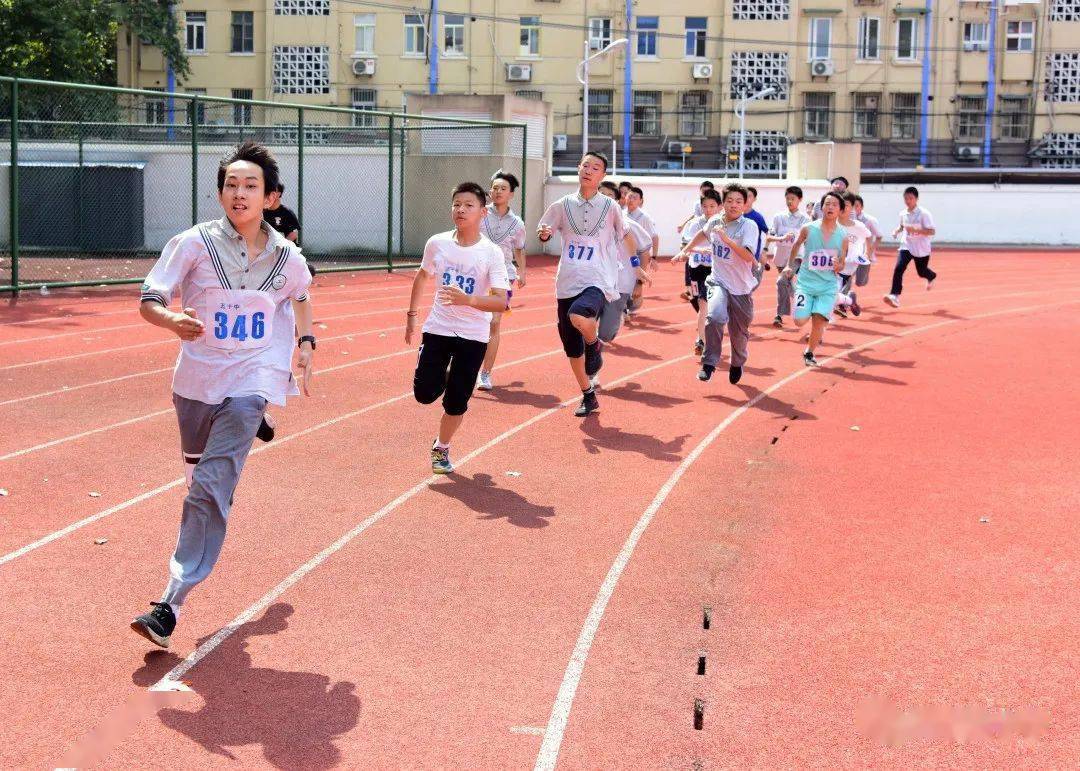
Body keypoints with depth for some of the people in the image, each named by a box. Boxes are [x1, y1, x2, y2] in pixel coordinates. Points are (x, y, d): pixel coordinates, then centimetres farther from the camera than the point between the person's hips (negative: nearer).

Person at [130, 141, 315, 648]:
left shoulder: (286, 257, -2)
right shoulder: (194, 244, -8)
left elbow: (300, 296, 21)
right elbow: (148, 301, -9)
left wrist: (306, 342, 7)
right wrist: (173, 320, -30)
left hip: (250, 381, -2)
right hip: (196, 378, 2)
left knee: (210, 491, -14)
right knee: (198, 470, 21)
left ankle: (170, 606, -16)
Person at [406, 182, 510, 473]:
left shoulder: (492, 253, -14)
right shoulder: (437, 244, -4)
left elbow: (501, 302, -19)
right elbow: (422, 276, 16)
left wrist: (469, 299, -35)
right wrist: (412, 315, 16)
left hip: (473, 336, -2)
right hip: (437, 329, 2)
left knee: (456, 402, 2)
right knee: (425, 394, -5)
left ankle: (441, 449, 26)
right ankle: (443, 381, 31)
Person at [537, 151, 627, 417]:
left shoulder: (610, 207, 1)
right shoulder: (563, 205, 7)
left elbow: (625, 234, 15)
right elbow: (543, 232, 18)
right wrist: (543, 233, -4)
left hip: (597, 281, -4)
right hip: (567, 284, 4)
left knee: (578, 316, -35)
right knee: (572, 348, 7)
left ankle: (594, 344, -2)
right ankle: (588, 397, 26)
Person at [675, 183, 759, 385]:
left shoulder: (749, 226, -14)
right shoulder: (714, 221, 0)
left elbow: (749, 256, -29)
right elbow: (703, 234, 25)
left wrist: (727, 240, -35)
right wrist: (686, 250, 23)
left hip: (741, 288, -1)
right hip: (718, 281, 1)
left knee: (739, 333, 11)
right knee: (715, 316, -29)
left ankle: (737, 364, 43)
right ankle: (709, 363, -19)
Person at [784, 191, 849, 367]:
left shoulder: (843, 236, -4)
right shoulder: (808, 229, -7)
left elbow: (841, 265, 5)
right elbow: (796, 246, 14)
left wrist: (837, 266, -18)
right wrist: (790, 265, 23)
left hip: (828, 285, 0)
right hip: (806, 281, 0)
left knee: (819, 322, -9)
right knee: (800, 321, -9)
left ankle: (809, 353, 18)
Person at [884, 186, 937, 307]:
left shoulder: (923, 214, -17)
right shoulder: (903, 214, 0)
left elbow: (932, 231, -21)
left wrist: (915, 230, -32)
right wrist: (897, 231, -1)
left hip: (921, 248, -3)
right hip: (906, 246, 3)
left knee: (922, 272, 15)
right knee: (898, 268, -19)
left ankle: (932, 277, 53)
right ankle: (895, 296, -22)